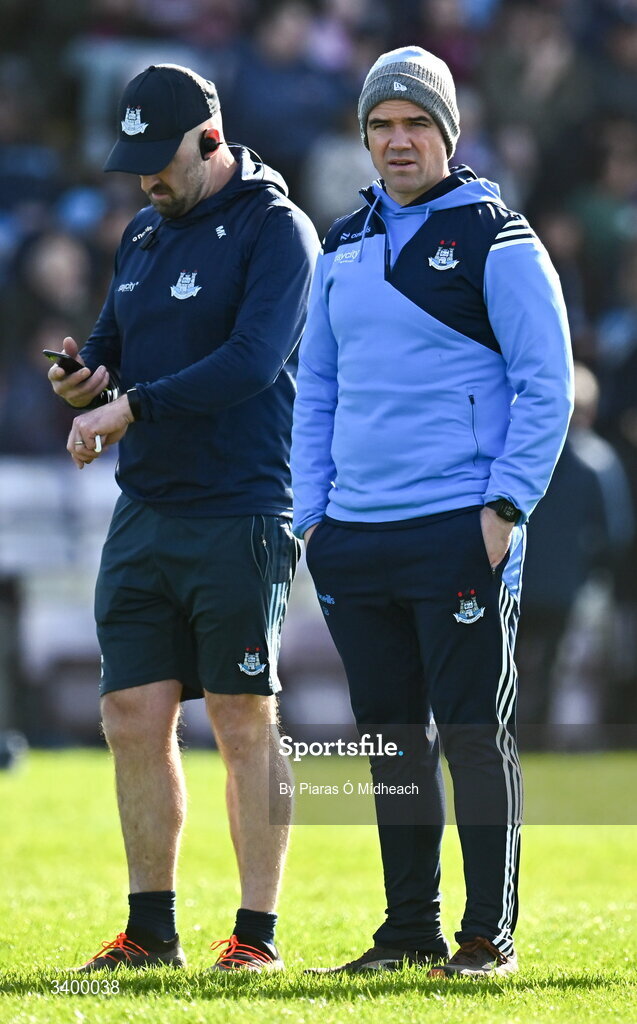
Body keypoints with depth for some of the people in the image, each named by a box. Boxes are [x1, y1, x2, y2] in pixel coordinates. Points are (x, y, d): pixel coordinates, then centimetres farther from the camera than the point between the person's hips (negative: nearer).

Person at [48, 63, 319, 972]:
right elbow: (115, 347, 23)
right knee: (133, 717, 5)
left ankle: (258, 934, 3)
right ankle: (151, 930, 13)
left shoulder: (274, 230, -8)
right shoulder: (144, 234, 16)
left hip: (239, 514, -7)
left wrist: (131, 407, -22)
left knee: (245, 726, -2)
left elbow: (250, 362, -19)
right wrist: (86, 379, -1)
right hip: (143, 513, 7)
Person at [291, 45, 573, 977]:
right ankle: (410, 930, 16)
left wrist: (506, 505, -13)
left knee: (475, 734, -3)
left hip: (459, 533, -6)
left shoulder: (494, 238, -3)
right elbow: (317, 392, 21)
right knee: (392, 734, 9)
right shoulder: (343, 247, 15)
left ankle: (491, 935, 2)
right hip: (355, 538, 6)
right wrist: (311, 513, 12)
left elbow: (546, 384, -5)